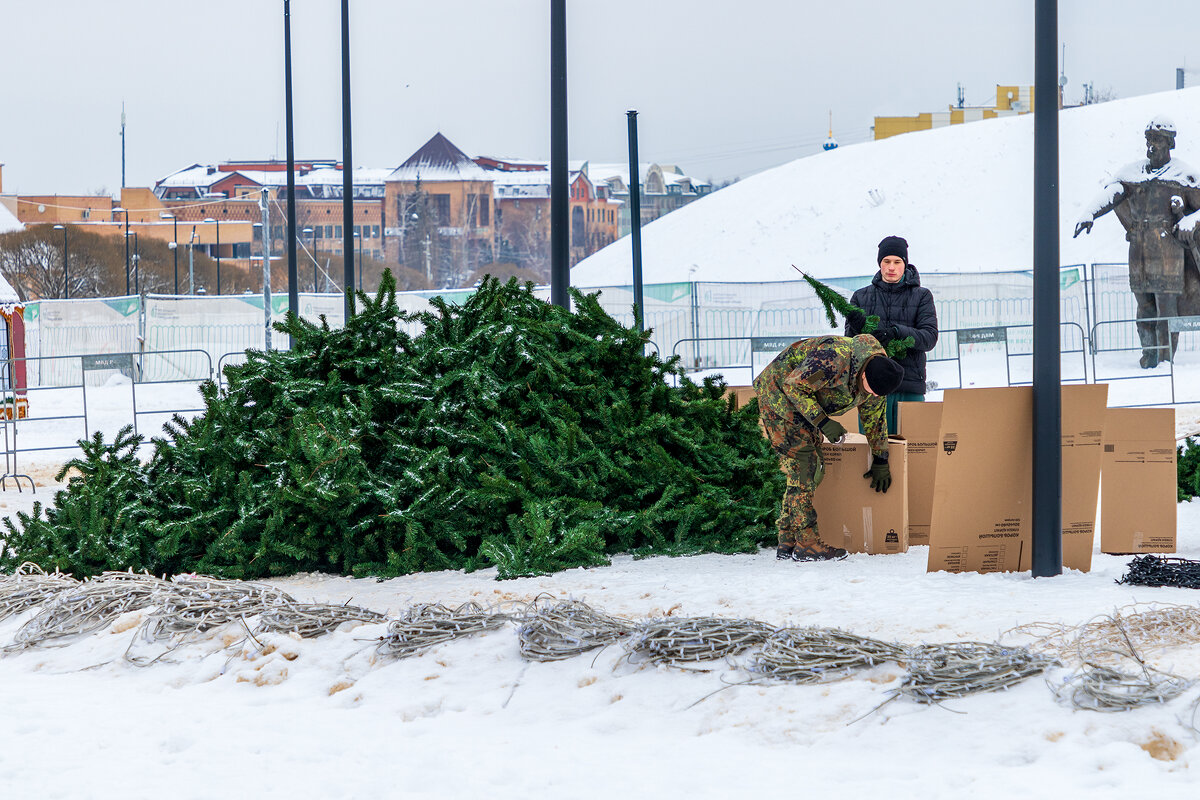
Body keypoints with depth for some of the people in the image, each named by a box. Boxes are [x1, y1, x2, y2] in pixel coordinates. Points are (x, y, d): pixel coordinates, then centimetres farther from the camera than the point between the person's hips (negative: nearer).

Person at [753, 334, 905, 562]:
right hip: (779, 395, -9)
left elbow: (874, 419, 12)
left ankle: (788, 543, 10)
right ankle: (807, 543, -16)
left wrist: (880, 462, 18)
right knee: (802, 468, -15)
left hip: (803, 400, 9)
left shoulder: (876, 378, -5)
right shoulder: (834, 359, -34)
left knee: (812, 471, 6)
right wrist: (823, 422, -32)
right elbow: (794, 385, -28)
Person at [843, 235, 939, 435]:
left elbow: (929, 337, -4)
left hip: (910, 388, -1)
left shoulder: (921, 296, 8)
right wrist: (857, 328, -18)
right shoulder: (862, 297, 13)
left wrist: (896, 332, -21)